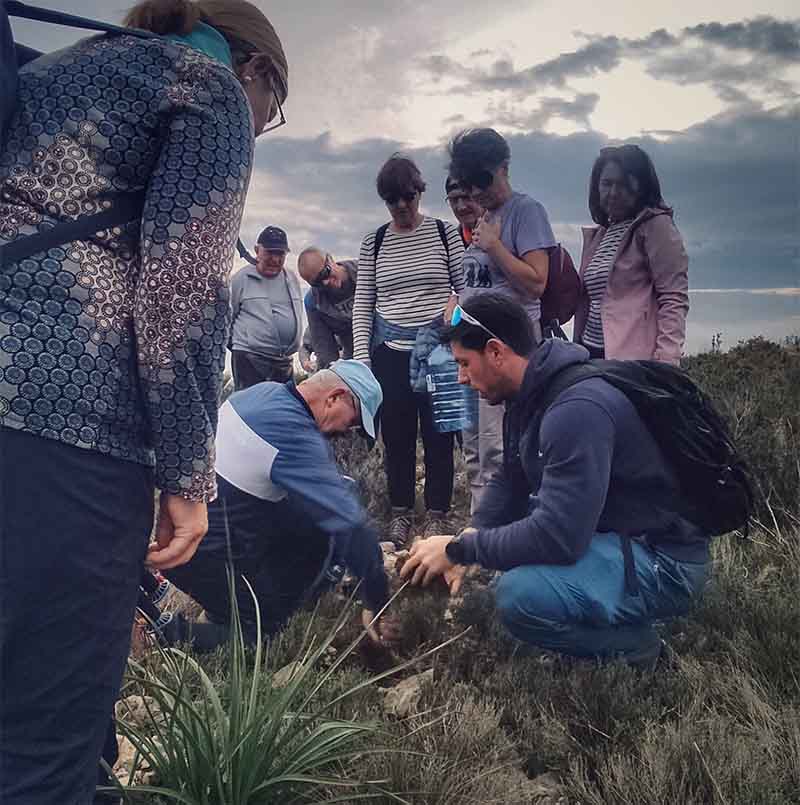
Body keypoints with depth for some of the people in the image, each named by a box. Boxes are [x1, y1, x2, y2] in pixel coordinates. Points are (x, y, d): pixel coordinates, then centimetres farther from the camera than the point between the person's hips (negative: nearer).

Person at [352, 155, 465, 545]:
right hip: (390, 350, 2)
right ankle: (401, 512, 21)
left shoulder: (445, 233, 3)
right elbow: (362, 304, 9)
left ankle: (436, 514, 15)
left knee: (438, 434, 2)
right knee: (396, 435, 7)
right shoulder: (373, 242, 8)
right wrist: (362, 356, 1)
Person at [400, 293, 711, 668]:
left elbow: (557, 536, -32)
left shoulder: (577, 410, -28)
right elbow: (509, 483, 14)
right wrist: (468, 538, -2)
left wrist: (458, 549, -21)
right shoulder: (531, 395, 4)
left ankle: (632, 645, -3)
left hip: (662, 560, -10)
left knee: (519, 595, -30)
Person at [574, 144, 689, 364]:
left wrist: (665, 360, -19)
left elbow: (673, 299, -9)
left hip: (634, 356, -6)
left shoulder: (655, 225, -1)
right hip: (592, 352, 6)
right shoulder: (595, 236, 20)